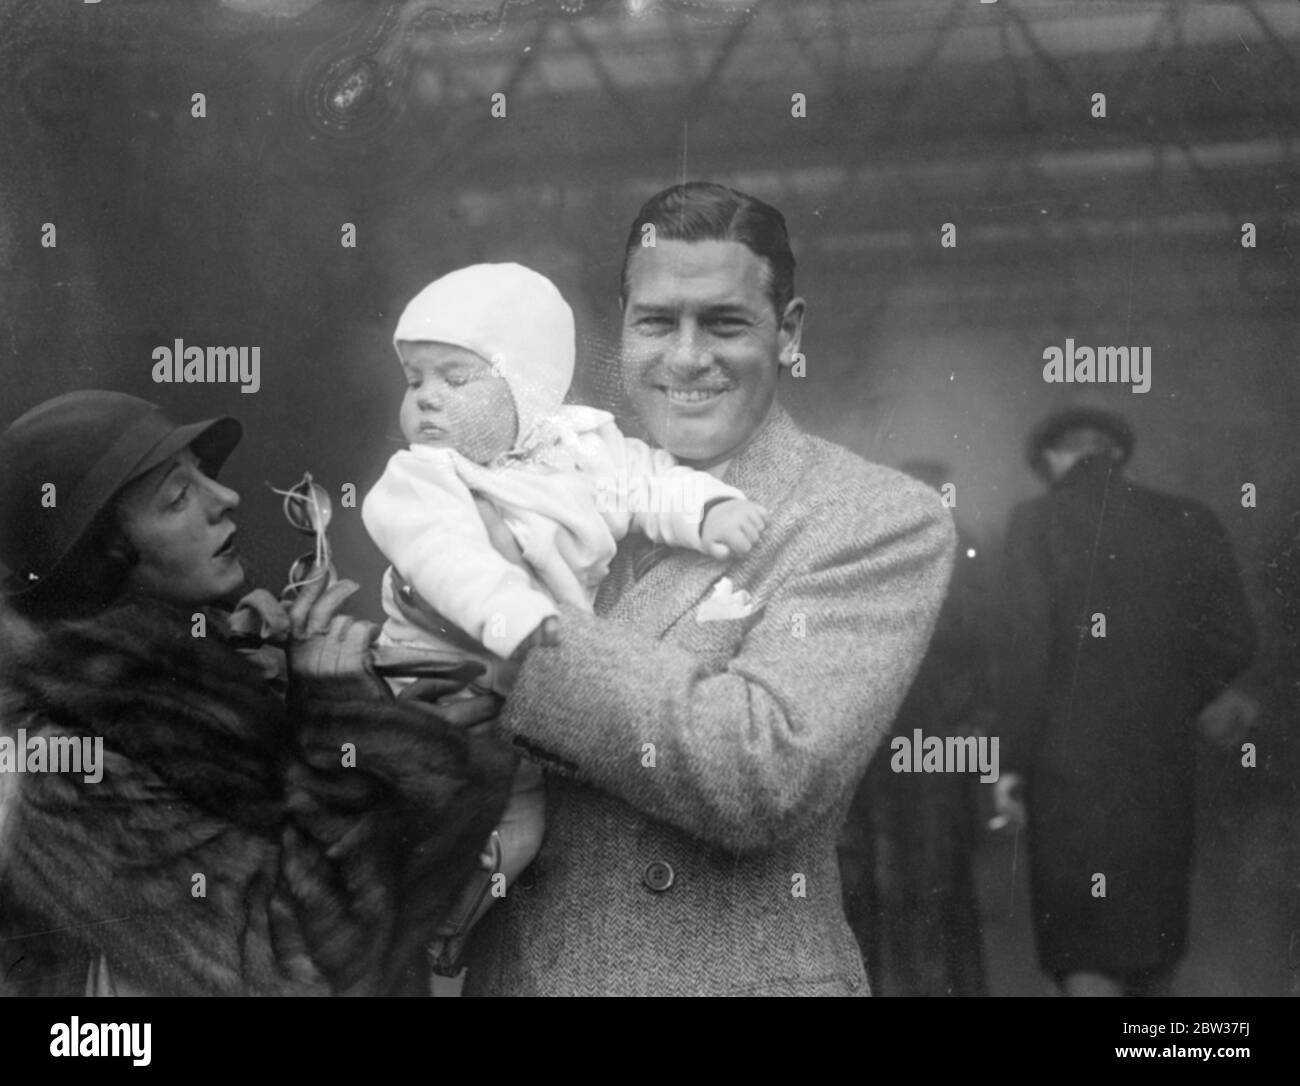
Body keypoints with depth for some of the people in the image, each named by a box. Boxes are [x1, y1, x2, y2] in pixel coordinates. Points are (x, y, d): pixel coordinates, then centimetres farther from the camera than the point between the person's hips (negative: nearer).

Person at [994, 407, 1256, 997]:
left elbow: (1029, 648, -12)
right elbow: (1233, 644, 3)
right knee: (1153, 934, 20)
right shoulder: (1190, 523, 2)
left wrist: (1014, 762, -6)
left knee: (1087, 958, 1)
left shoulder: (1036, 521, -7)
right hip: (1165, 763, 4)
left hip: (1070, 761, -4)